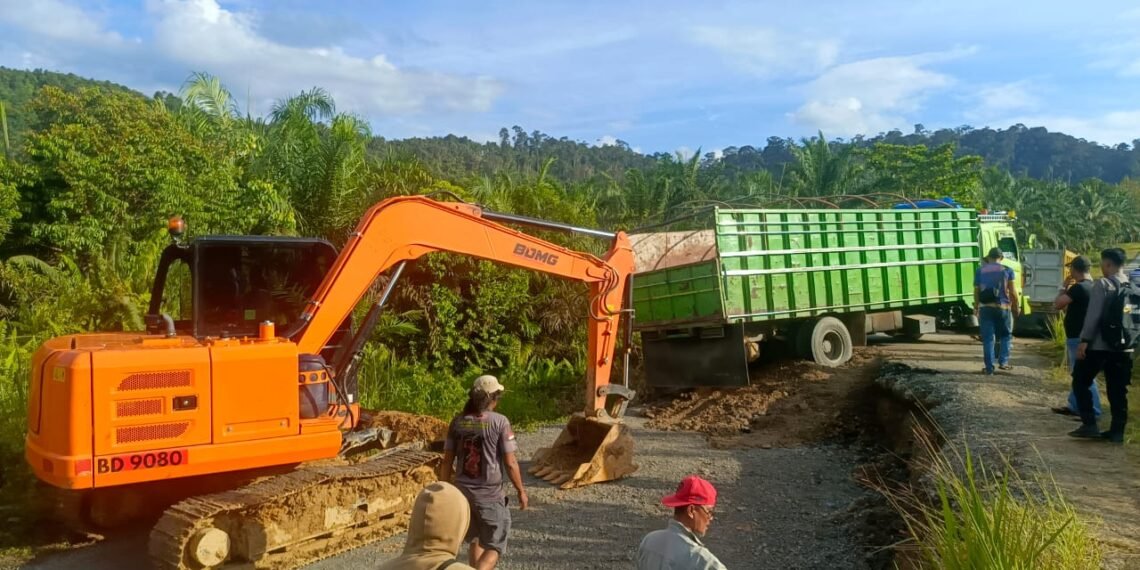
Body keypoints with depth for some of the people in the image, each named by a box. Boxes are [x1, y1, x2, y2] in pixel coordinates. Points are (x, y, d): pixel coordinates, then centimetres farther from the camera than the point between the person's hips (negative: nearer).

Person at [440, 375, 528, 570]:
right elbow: (510, 463, -12)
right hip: (490, 494, -5)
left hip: (462, 492, 5)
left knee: (475, 541, 25)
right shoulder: (500, 422, -13)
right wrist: (521, 491, 1)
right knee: (494, 547, 5)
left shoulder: (458, 422, 0)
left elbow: (447, 461, 3)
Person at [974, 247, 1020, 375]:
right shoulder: (1007, 270, 2)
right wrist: (1016, 307, 13)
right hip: (1003, 307, -1)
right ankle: (1003, 362, 10)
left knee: (987, 338, 4)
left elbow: (976, 292, 8)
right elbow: (1012, 292, 1)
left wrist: (976, 308, 20)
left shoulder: (979, 271, 6)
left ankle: (989, 367, 3)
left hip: (985, 307, 1)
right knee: (1006, 335, 17)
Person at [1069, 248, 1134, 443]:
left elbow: (1093, 315, -16)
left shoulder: (1103, 284, -10)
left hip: (1100, 345, -6)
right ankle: (1117, 431, 11)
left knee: (1081, 382, 6)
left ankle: (1090, 424, 1)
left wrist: (1084, 340, -15)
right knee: (1118, 390, 9)